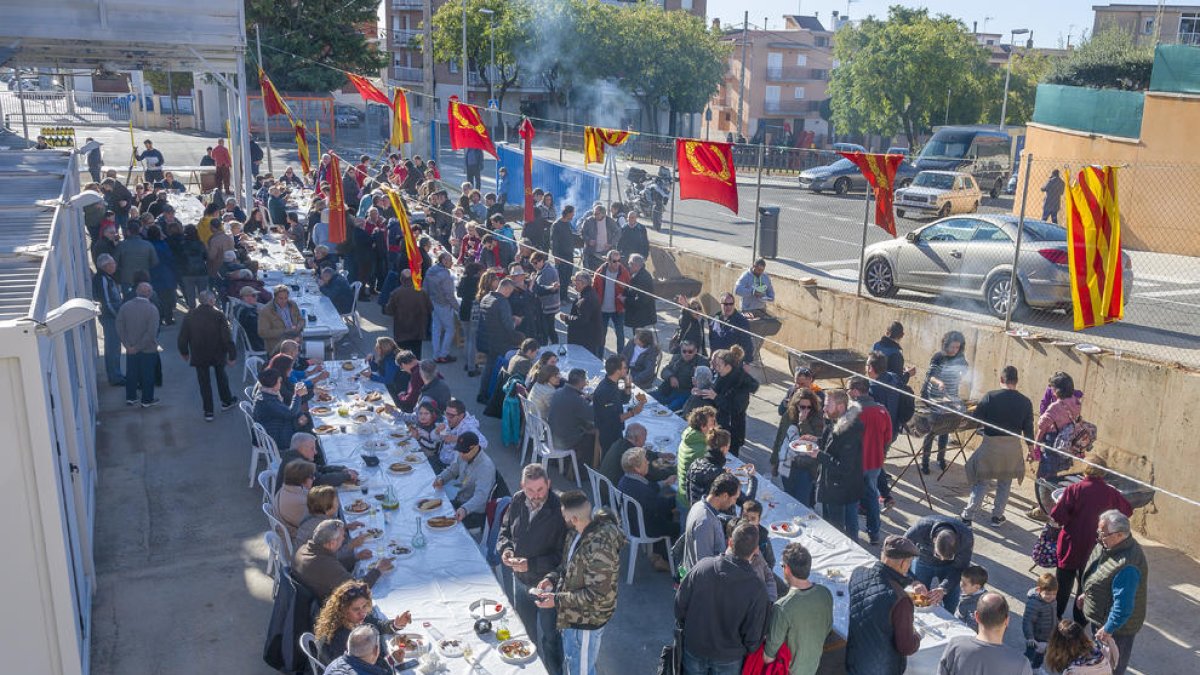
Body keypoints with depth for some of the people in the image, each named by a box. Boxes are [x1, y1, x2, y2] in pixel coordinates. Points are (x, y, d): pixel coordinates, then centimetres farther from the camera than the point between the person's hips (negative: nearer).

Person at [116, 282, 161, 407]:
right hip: (148, 349, -4)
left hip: (130, 349, 4)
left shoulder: (125, 307, -6)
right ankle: (147, 400, 19)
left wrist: (127, 344, -4)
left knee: (131, 373, 18)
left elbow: (120, 327, -6)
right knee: (148, 374, 10)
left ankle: (130, 398, 28)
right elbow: (151, 332, -22)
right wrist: (139, 347, -15)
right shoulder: (152, 309, -18)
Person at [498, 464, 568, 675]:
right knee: (526, 632, 27)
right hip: (520, 579, 6)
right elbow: (505, 529, 8)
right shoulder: (518, 501, -10)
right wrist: (505, 548, -12)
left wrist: (531, 565, -28)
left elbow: (562, 555, -22)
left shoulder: (559, 511, -28)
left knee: (548, 637, 12)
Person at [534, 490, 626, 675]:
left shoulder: (600, 548, -35)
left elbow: (597, 595, -30)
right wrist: (552, 578, -4)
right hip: (572, 616, 9)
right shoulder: (577, 532, -6)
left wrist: (557, 600, -26)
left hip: (586, 622, -9)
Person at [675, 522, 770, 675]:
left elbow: (680, 603, -8)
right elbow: (753, 635, -14)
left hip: (694, 649, 1)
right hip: (729, 658, -1)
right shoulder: (756, 588, -24)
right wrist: (749, 649, 8)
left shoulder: (702, 567, -20)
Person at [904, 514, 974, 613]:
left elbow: (960, 568, -22)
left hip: (950, 566, 0)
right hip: (923, 561, 0)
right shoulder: (920, 529, -39)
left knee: (951, 608, 1)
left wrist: (943, 588, -36)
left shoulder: (966, 536, -35)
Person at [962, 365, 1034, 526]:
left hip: (990, 444, -2)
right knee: (1005, 482, 20)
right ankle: (997, 516, 26)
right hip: (1013, 447, 2)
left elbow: (976, 418, -9)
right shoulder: (1026, 402, -5)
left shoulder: (990, 397, -12)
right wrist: (1031, 447, 16)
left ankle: (967, 516, 6)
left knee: (981, 481, 9)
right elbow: (1028, 428, 2)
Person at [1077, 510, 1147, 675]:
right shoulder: (1109, 545, -9)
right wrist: (1086, 594, 17)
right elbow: (1096, 575, 10)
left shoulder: (1127, 566, -38)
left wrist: (1108, 629, -24)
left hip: (1118, 626, -9)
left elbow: (1123, 605, -32)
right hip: (1100, 615, 9)